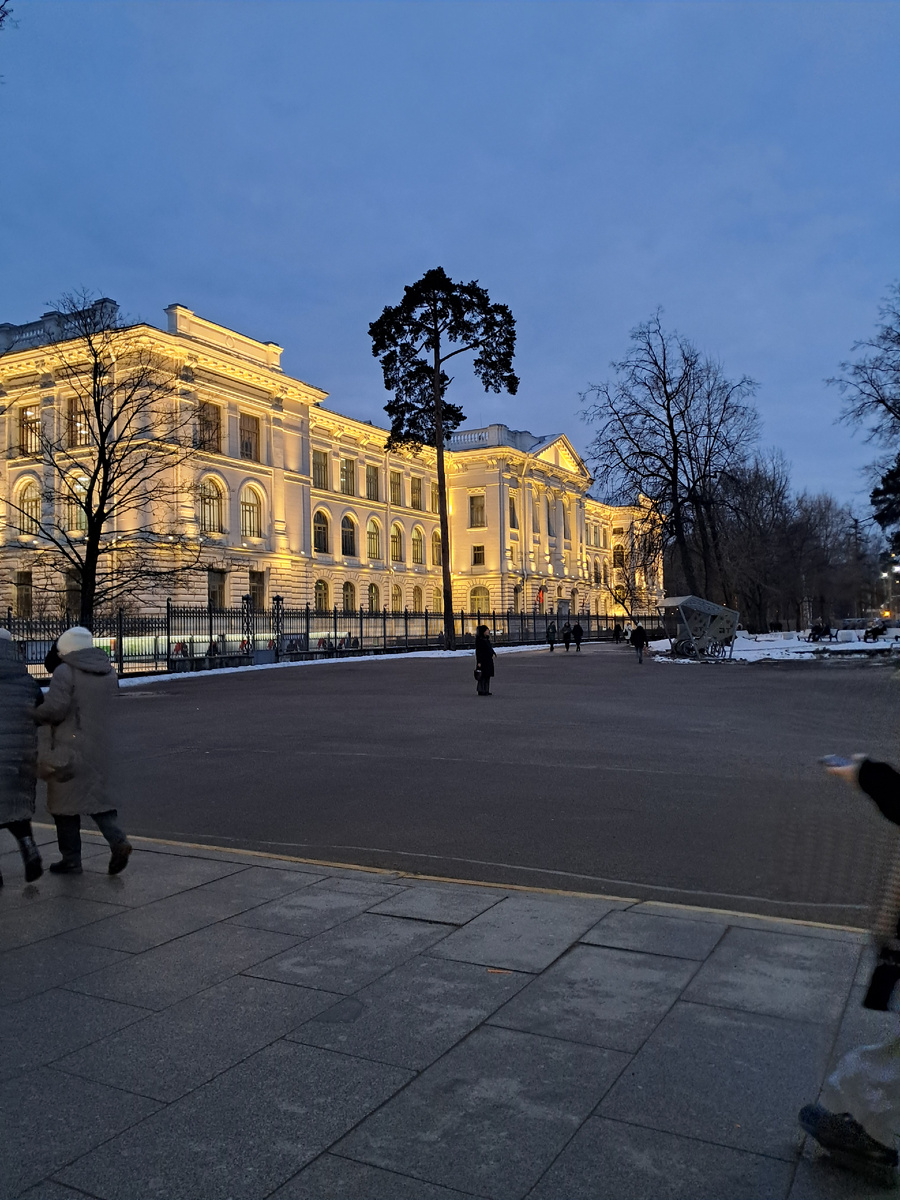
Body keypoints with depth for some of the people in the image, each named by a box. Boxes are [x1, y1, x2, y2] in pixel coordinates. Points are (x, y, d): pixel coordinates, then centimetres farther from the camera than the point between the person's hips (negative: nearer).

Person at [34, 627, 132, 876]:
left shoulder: (65, 672, -12)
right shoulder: (108, 671, 10)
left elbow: (54, 708, -18)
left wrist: (34, 716, -1)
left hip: (70, 748, -6)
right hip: (101, 746, 6)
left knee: (65, 801, 6)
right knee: (96, 795, 15)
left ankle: (71, 860, 12)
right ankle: (117, 840, -4)